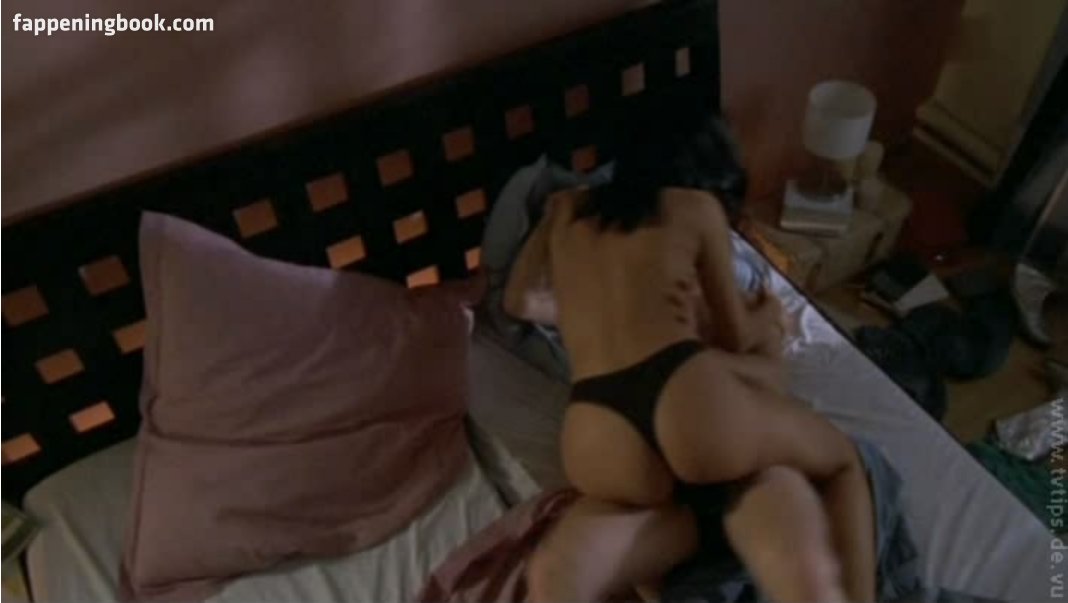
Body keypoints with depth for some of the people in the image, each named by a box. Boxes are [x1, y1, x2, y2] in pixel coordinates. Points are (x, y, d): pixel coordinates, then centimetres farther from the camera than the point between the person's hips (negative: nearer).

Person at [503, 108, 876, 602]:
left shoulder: (565, 208, 27)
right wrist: (767, 319, 45)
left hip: (598, 445, 1)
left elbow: (520, 301, 39)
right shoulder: (697, 207, 19)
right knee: (842, 460, 24)